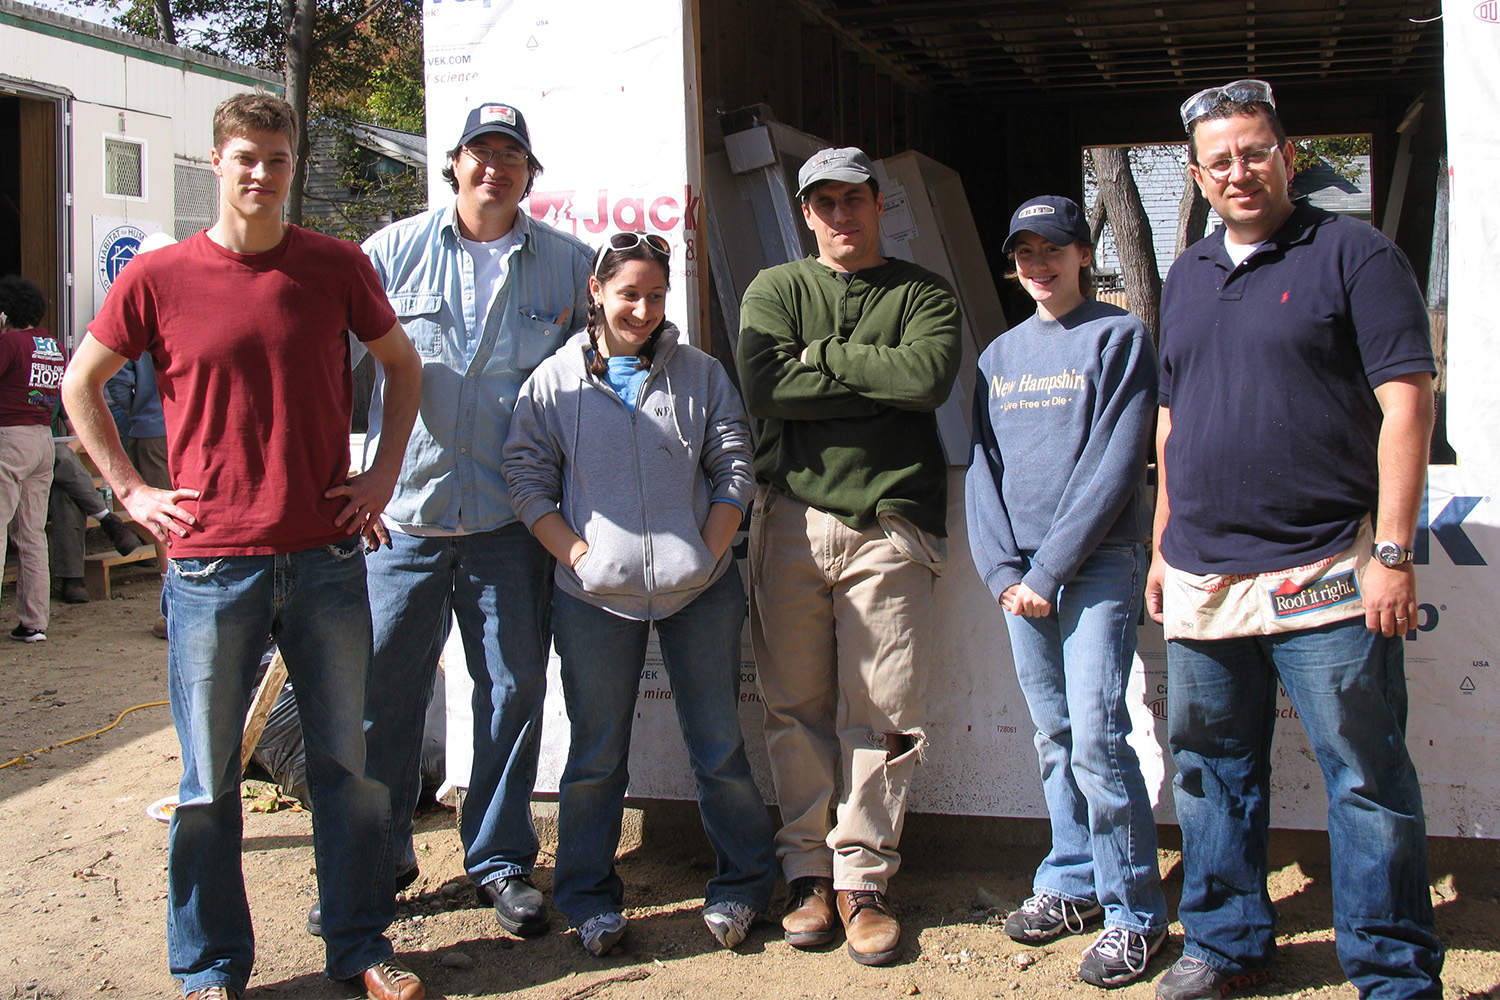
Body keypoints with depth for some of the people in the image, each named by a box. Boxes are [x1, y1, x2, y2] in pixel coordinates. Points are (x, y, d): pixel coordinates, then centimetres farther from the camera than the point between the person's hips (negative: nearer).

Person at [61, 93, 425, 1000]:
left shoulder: (336, 267, 2)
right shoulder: (158, 278, -1)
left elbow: (402, 363, 17)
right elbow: (81, 384, 12)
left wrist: (383, 473, 8)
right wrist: (131, 489, 4)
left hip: (327, 559, 1)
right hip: (211, 564, -1)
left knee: (350, 763, 10)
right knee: (208, 779, 7)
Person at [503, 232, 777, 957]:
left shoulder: (699, 373, 8)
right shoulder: (553, 381, 4)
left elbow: (734, 466, 6)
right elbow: (526, 477, 2)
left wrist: (710, 548, -6)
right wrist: (574, 553, -9)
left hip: (698, 591, 1)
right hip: (595, 597, 0)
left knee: (718, 744, 8)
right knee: (596, 754, 9)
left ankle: (743, 882, 24)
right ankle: (589, 897, 24)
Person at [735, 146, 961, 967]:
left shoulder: (922, 294, 11)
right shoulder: (774, 290, 12)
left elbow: (929, 376, -10)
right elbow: (763, 386, -7)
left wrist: (823, 355, -5)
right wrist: (879, 381, -6)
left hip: (887, 522, -1)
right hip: (791, 519, 1)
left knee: (882, 712, -1)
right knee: (797, 706, 4)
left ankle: (861, 876, 9)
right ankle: (808, 870, 15)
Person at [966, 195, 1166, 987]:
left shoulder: (1120, 337, -1)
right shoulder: (1001, 354, 15)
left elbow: (1115, 466, -9)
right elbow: (982, 468, 11)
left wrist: (1048, 569, -13)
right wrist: (1001, 568, -3)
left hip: (1098, 564, -5)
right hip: (1020, 573, 5)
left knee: (1097, 739, -10)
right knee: (1054, 738, 11)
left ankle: (1133, 912, 2)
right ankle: (1072, 881, 24)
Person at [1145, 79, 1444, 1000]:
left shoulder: (1353, 254, -3)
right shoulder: (1187, 277, 16)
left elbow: (1406, 404, -9)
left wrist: (1392, 553, -15)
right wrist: (1163, 548, 17)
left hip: (1323, 576, -6)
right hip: (1202, 578, 6)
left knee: (1367, 779, 1)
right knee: (1213, 774, 14)